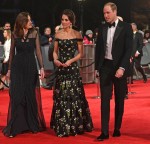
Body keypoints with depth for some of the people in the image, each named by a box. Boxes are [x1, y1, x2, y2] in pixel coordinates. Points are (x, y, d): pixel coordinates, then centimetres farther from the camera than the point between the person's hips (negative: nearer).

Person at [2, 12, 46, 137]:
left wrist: (42, 67, -8)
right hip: (17, 67, 0)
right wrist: (9, 69, 8)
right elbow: (12, 52, 7)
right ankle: (15, 126, 8)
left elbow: (38, 51, -1)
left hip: (31, 67, 0)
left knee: (32, 95, 5)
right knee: (16, 96, -1)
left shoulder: (34, 33, 0)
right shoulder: (15, 34, 1)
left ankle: (33, 124, 20)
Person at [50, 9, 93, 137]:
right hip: (60, 68, 3)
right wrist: (55, 60, -8)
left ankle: (75, 125, 11)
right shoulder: (58, 34, 7)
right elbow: (55, 51, 12)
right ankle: (62, 126, 15)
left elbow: (80, 53, 0)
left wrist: (71, 60, -15)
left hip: (72, 68, -3)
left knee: (74, 96, -1)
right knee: (61, 96, 6)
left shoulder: (77, 34, -2)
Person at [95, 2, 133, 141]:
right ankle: (104, 131, -2)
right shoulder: (102, 28, 7)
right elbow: (98, 48, 12)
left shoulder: (126, 27, -5)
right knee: (105, 99, -2)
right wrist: (97, 67, 9)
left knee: (119, 100, 7)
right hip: (105, 67, 3)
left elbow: (128, 49, -10)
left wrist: (122, 67, -19)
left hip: (119, 67, -2)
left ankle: (117, 128, 19)